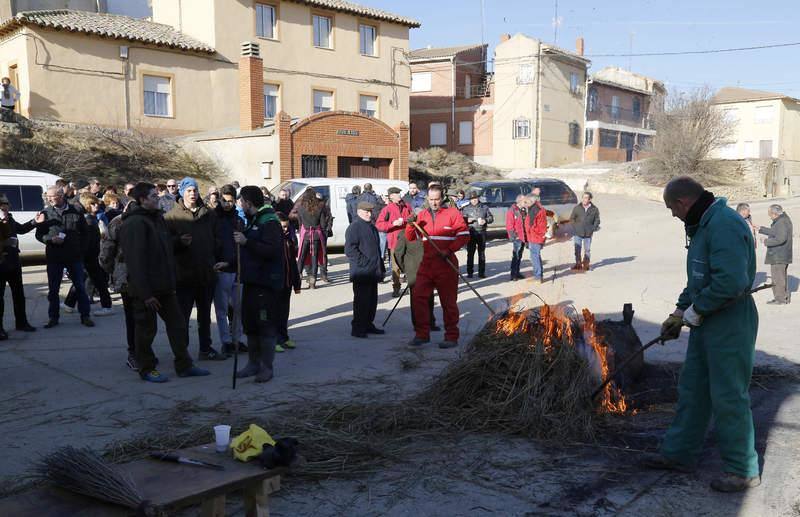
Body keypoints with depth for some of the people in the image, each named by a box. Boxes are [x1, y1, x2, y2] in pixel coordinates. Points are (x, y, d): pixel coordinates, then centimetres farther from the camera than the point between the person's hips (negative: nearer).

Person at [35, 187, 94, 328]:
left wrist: (80, 248, 0)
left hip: (74, 256, -1)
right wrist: (51, 239, -15)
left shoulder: (75, 212, 0)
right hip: (54, 257, 1)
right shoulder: (46, 213, 1)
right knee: (53, 289, 7)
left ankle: (85, 316, 13)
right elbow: (39, 234, 4)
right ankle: (53, 317, 19)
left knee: (80, 287, 4)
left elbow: (84, 232, 8)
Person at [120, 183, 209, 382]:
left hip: (164, 286, 9)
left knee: (178, 324, 11)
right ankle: (146, 369, 18)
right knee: (146, 329, 4)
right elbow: (135, 261, -22)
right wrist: (145, 293, -23)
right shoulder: (134, 224, -16)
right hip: (146, 289, -9)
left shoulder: (158, 218, 13)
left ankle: (184, 365, 19)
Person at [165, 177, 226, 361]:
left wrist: (215, 262, 6)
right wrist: (179, 241, -25)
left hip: (207, 273, 5)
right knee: (182, 314, -1)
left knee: (205, 313, 15)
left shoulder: (209, 214, 8)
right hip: (184, 274, -5)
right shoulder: (172, 216, -5)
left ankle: (206, 349, 26)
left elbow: (216, 240, 14)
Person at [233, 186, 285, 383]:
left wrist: (246, 242, -26)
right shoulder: (252, 221, 18)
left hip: (267, 283, -10)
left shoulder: (270, 222, -13)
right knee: (250, 324, 13)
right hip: (251, 281, 10)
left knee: (266, 325, -3)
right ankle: (253, 363, 24)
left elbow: (272, 250, -26)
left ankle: (267, 367, 6)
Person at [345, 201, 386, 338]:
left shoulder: (372, 227, 19)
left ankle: (368, 324, 24)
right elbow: (350, 249, -17)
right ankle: (357, 328, 2)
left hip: (373, 272, 9)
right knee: (362, 300, -5)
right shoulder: (354, 227, -9)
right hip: (361, 272, -9)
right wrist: (363, 262, -20)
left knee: (372, 300, 13)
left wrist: (380, 267, 21)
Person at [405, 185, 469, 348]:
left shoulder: (453, 213, -1)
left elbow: (464, 235, -6)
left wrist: (449, 250, -18)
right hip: (426, 263, 4)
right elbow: (411, 238, 11)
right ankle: (422, 334, 13)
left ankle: (451, 337, 11)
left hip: (446, 265, -4)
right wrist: (411, 225, -9)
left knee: (448, 301, 2)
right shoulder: (422, 215, 12)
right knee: (419, 297, 1)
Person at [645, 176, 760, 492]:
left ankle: (743, 471, 15)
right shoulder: (703, 225, 12)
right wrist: (679, 313, 17)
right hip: (706, 324, 10)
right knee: (692, 389, 17)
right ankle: (680, 454, 30)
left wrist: (695, 311, -18)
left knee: (729, 398, 0)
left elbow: (732, 282, -31)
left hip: (729, 324, -10)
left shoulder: (724, 225, -22)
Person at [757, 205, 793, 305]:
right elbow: (774, 232, 25)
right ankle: (786, 296, 26)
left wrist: (767, 241, -17)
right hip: (784, 255, 11)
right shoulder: (784, 219, 12)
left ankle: (780, 299, 1)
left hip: (778, 256, -11)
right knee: (781, 277, 19)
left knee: (777, 277, -4)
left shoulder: (781, 222, -22)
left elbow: (781, 239, -29)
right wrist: (761, 229, 30)